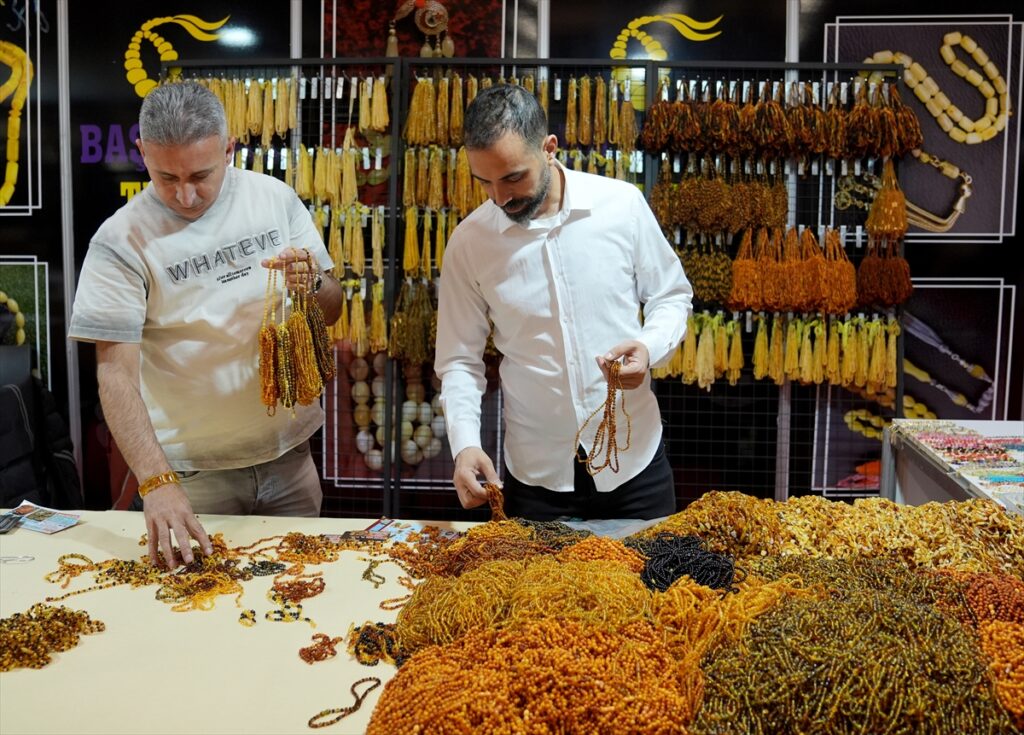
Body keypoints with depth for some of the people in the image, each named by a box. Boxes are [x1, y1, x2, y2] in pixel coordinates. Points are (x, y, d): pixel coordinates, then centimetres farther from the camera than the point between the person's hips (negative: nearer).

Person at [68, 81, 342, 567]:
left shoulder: (275, 198, -2)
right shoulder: (120, 240, -13)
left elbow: (333, 310, 5)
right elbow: (115, 371, -17)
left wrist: (312, 285, -18)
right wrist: (156, 483, -28)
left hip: (290, 453, 3)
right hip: (193, 472, -3)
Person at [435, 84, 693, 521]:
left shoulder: (622, 204, -8)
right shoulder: (468, 242, -7)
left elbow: (672, 296, 4)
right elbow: (460, 359, -1)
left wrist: (649, 346, -17)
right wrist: (464, 444, -17)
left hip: (634, 456, 0)